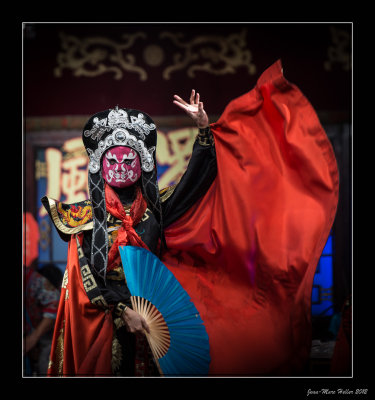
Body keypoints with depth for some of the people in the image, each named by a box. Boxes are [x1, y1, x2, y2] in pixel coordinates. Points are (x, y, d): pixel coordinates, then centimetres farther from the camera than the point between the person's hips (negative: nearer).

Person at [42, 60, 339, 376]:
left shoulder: (154, 208, 4)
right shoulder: (88, 216, -2)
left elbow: (196, 178, 1)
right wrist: (122, 310, -17)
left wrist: (204, 128, -8)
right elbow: (84, 276, -7)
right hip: (104, 322, -2)